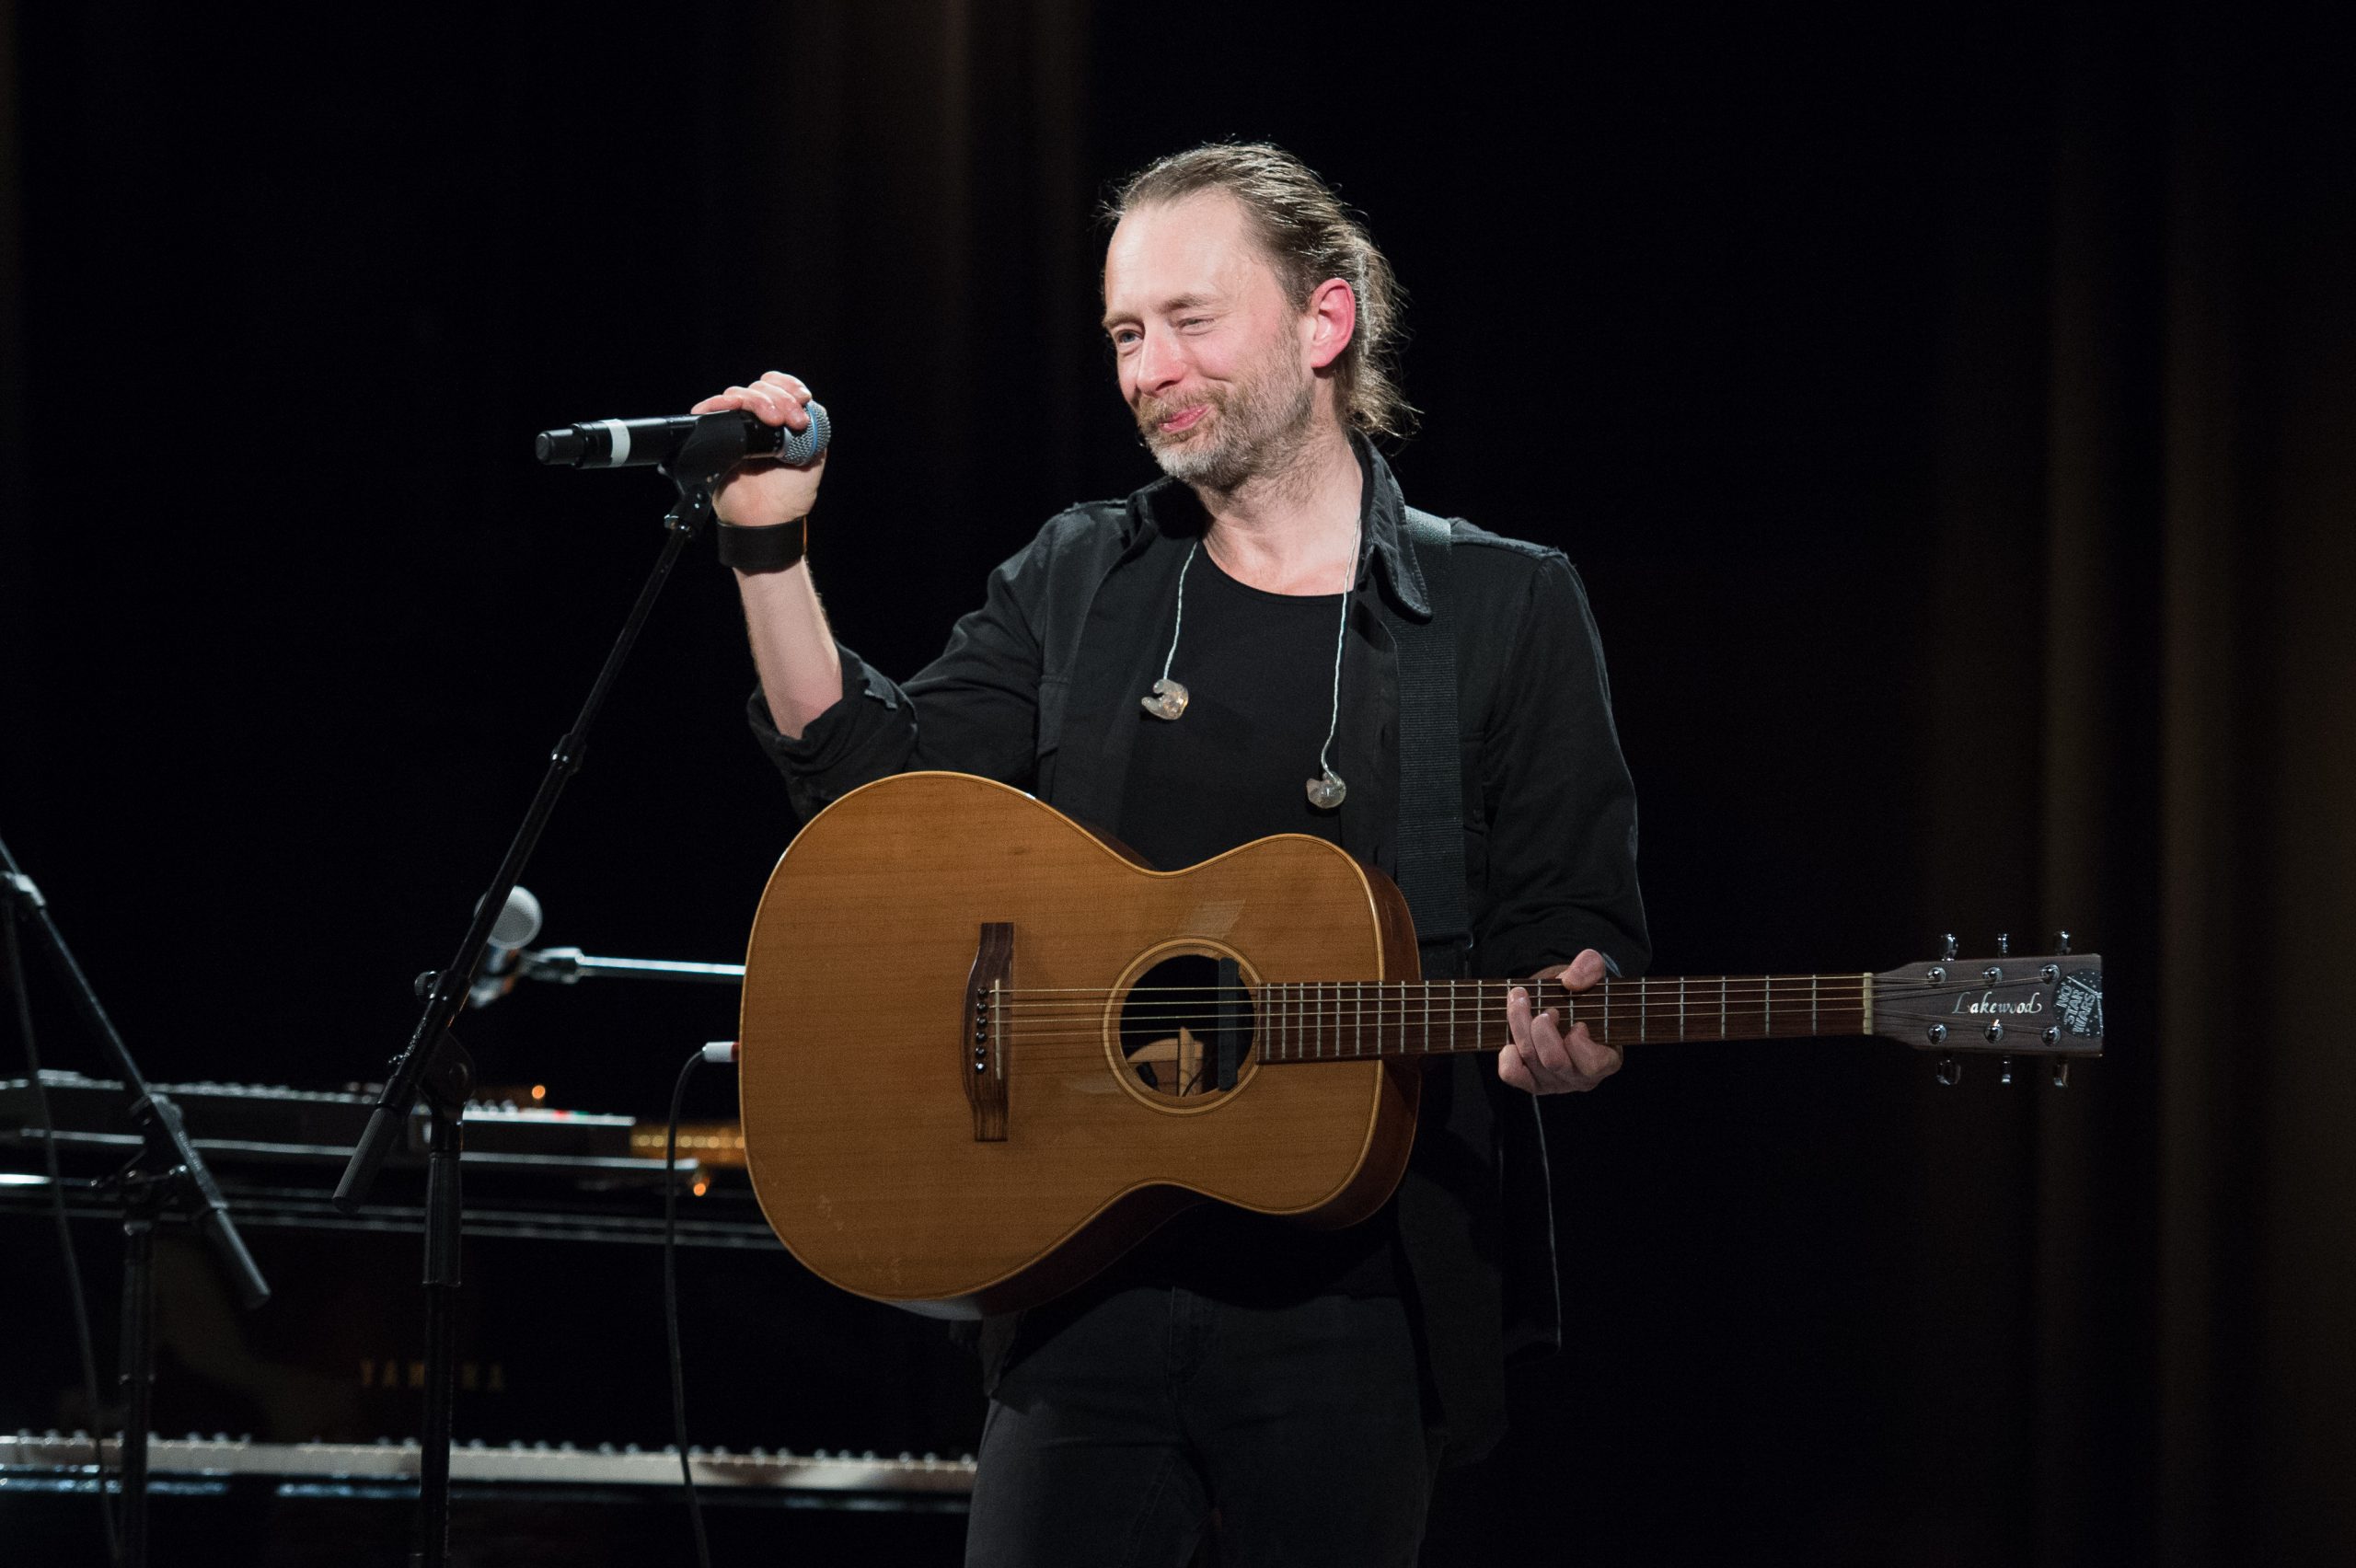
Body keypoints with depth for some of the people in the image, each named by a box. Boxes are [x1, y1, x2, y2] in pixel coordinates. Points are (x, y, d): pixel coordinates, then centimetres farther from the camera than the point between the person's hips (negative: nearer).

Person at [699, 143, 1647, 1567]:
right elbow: (873, 781, 8)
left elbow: (1574, 927, 1)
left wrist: (1566, 1026, -21)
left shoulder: (1503, 610, 3)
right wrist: (771, 547, -2)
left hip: (1353, 1303, -2)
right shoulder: (1078, 583, 12)